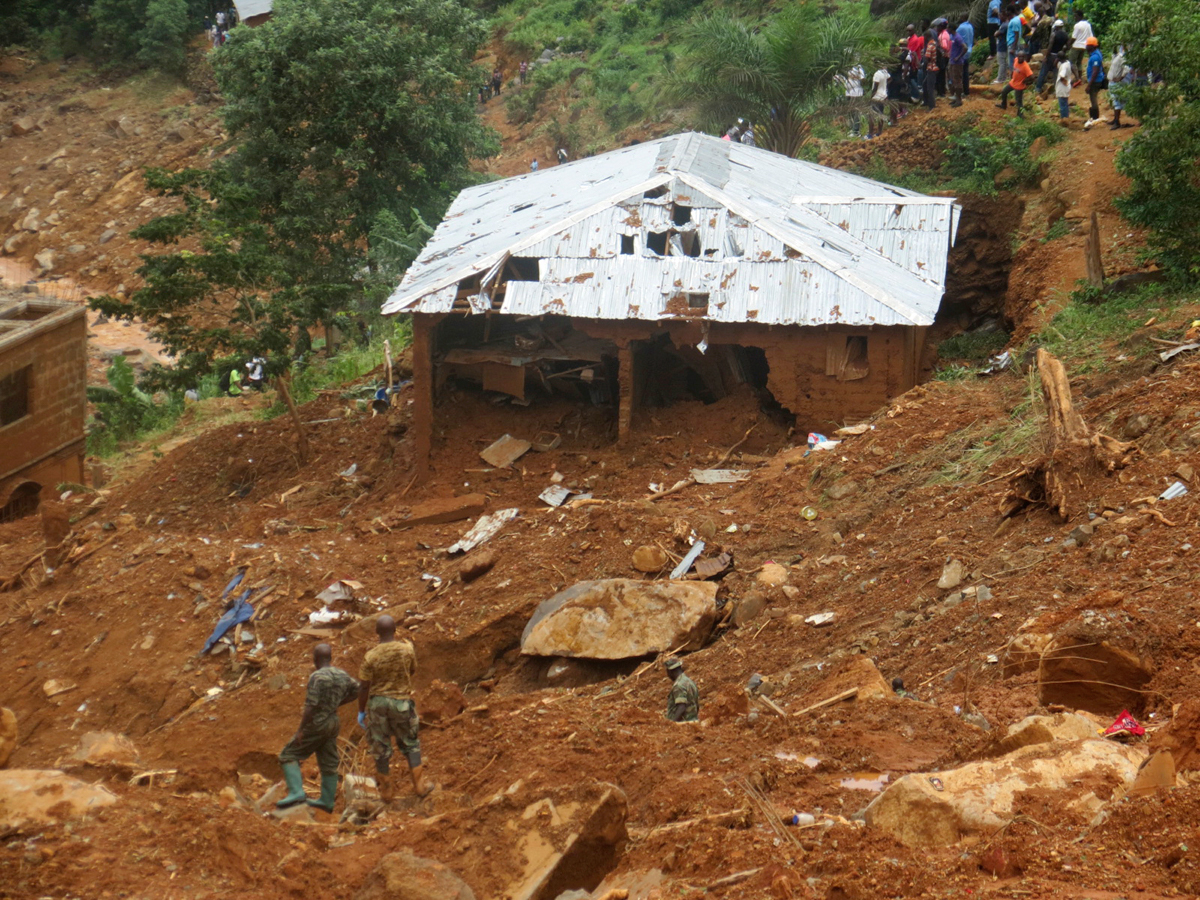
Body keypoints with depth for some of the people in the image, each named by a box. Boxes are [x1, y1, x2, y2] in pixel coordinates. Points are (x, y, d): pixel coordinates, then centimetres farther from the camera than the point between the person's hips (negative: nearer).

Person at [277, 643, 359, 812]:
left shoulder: (317, 677, -19)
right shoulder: (342, 675, 5)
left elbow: (311, 706, -22)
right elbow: (356, 690, 20)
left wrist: (300, 730, -18)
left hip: (317, 724, -8)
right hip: (333, 722, 8)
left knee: (289, 755, 0)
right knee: (329, 763, 13)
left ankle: (296, 792, -13)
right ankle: (327, 801, 18)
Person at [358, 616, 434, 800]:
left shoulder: (371, 656, -15)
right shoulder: (407, 650, -12)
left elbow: (364, 687, -11)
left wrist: (361, 711, 1)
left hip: (378, 702, -1)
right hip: (402, 702, 1)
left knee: (381, 747, 12)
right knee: (410, 744, 17)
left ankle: (386, 790, 21)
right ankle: (420, 785, 19)